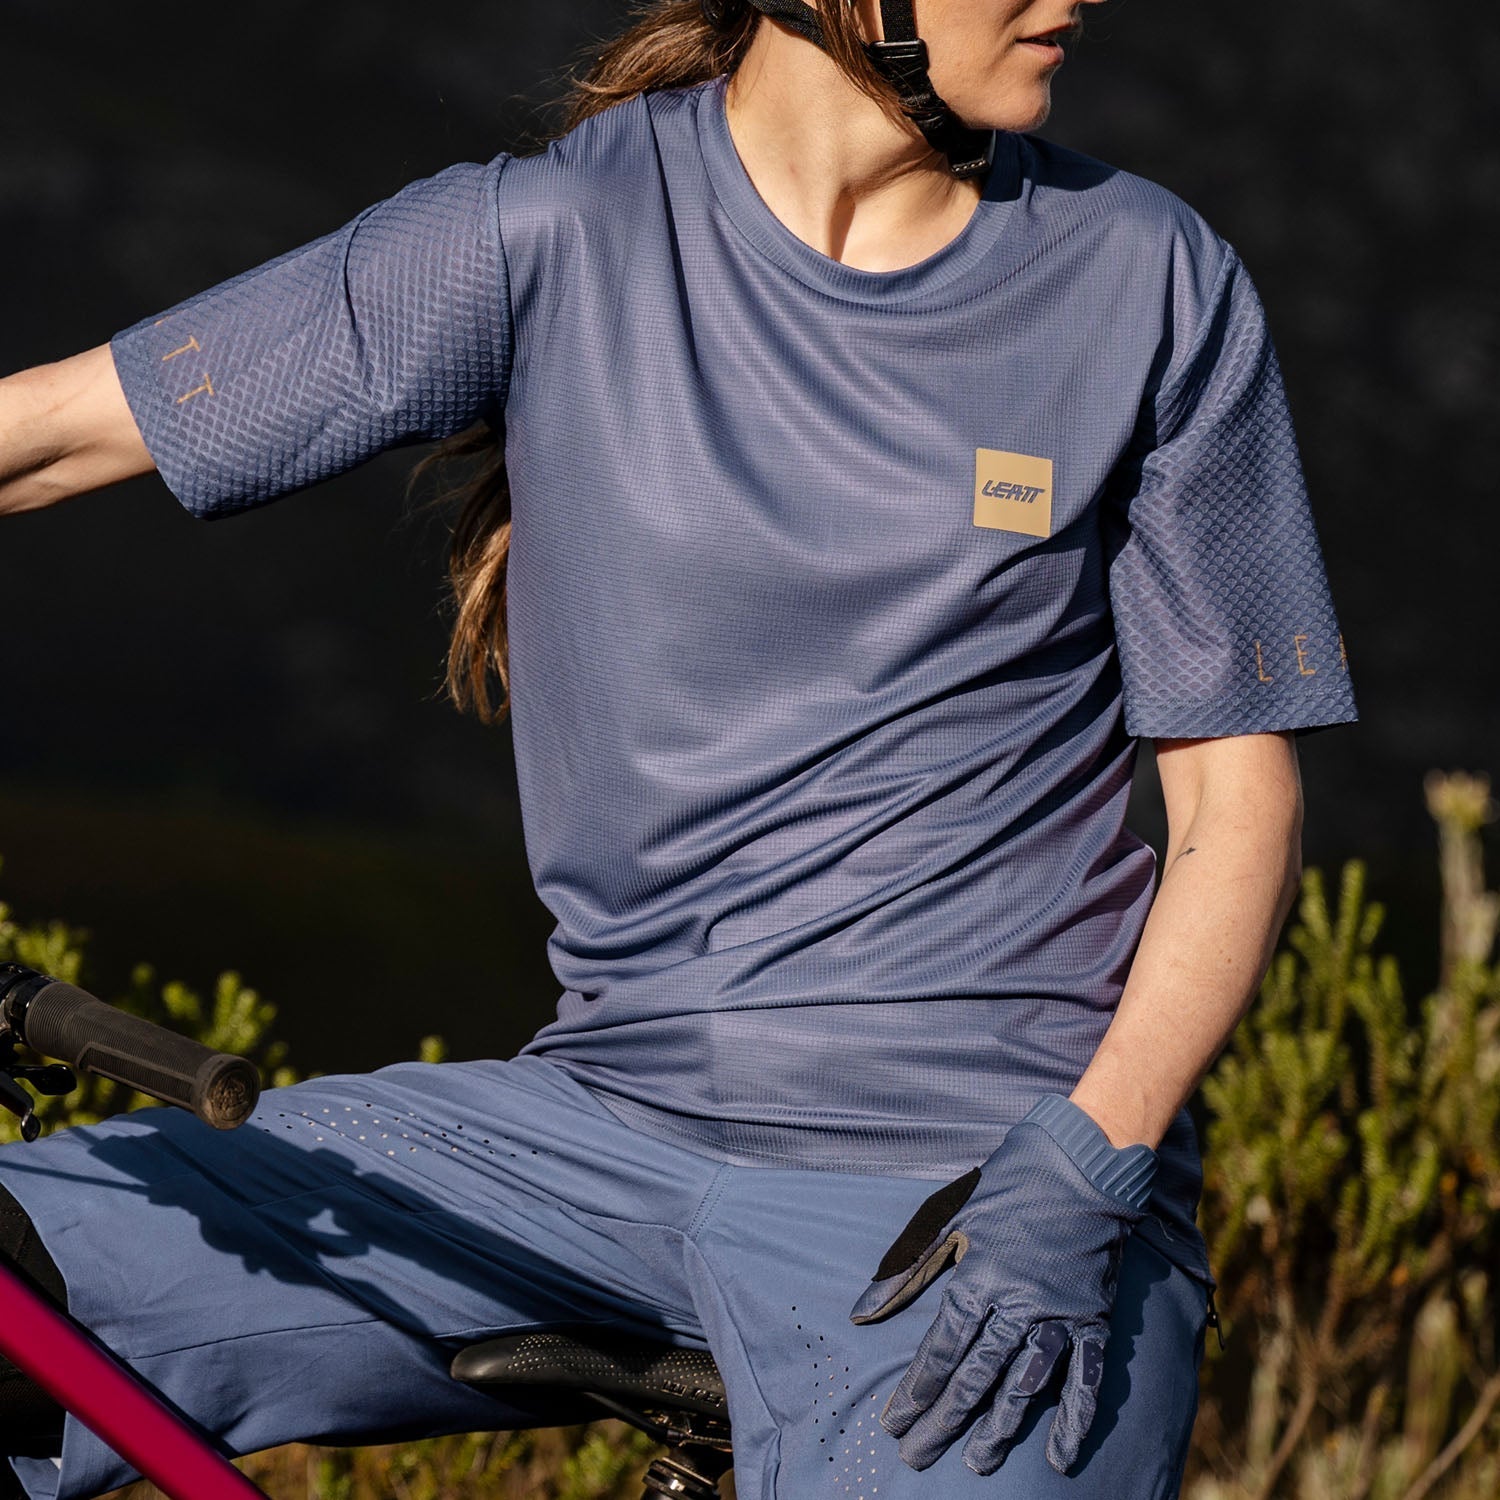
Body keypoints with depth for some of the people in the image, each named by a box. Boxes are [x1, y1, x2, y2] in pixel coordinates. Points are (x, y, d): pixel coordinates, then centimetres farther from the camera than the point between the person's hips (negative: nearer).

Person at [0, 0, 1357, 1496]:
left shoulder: (1149, 282, 1)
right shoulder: (551, 237, -1)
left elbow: (1238, 796, 3)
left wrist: (1084, 1175, -12)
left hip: (985, 1178, -1)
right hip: (610, 1120, 2)